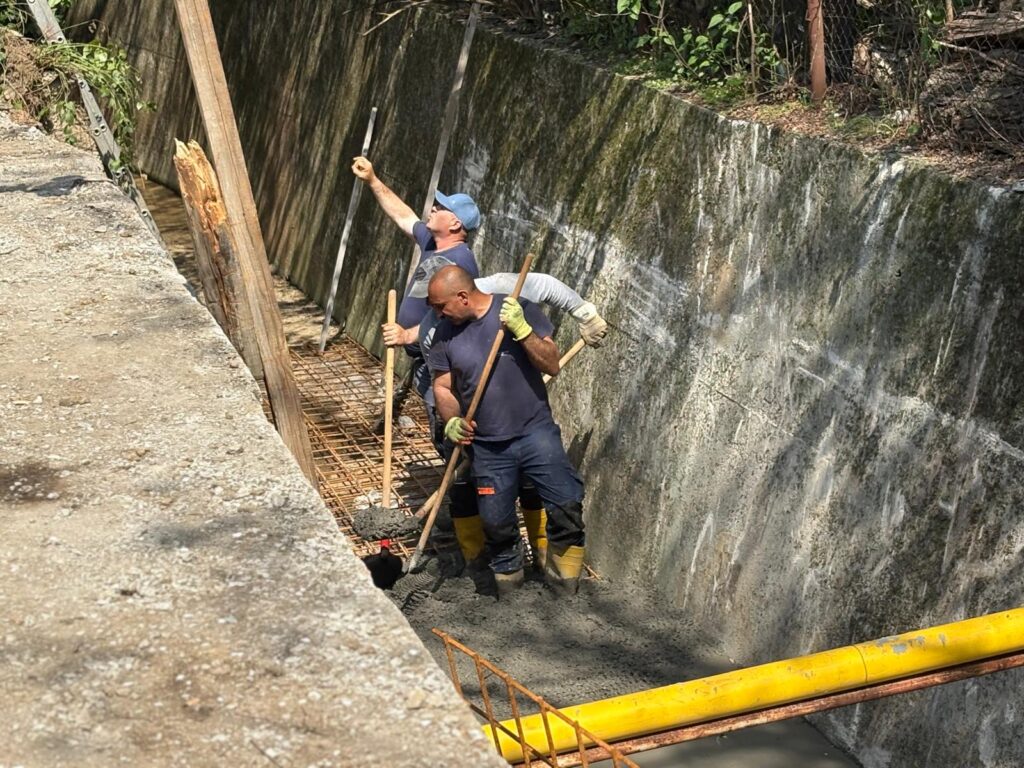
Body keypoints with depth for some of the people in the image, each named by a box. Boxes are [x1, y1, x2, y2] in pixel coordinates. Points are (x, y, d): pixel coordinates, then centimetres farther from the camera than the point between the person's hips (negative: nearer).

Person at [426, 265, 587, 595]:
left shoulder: (520, 309, -7)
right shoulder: (445, 334, 2)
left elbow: (552, 365, -10)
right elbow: (443, 387, 8)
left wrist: (521, 329, -24)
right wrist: (451, 421, -11)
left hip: (535, 431, -3)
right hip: (486, 446, 3)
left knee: (567, 504, -16)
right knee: (496, 522, 5)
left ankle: (561, 570, 3)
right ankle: (508, 575, 29)